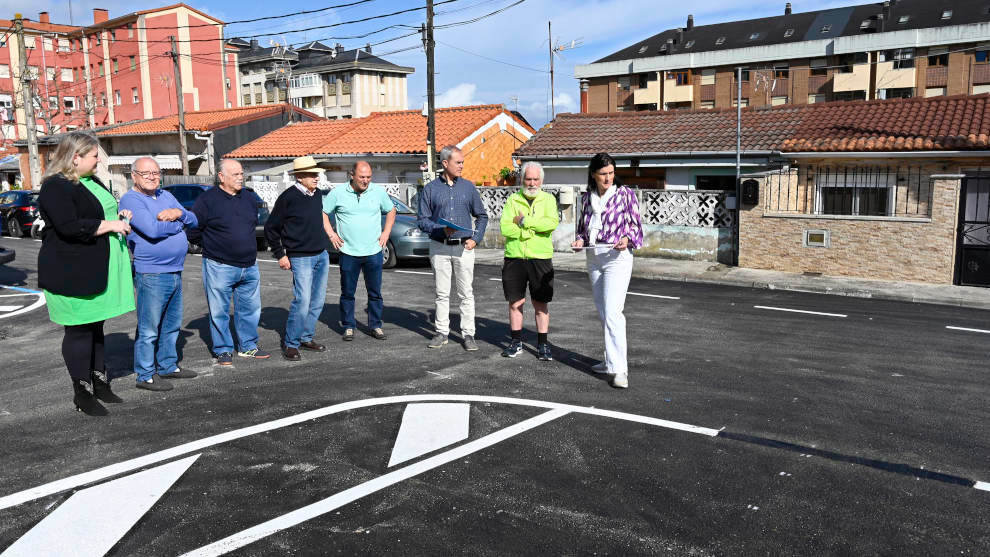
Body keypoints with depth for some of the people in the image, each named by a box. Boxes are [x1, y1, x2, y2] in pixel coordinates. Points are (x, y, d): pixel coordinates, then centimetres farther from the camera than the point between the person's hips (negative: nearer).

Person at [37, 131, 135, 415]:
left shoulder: (92, 182, 15)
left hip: (98, 271, 9)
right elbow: (69, 227, -25)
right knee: (79, 330, -1)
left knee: (95, 326, 16)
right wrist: (110, 225, -18)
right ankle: (82, 392, 9)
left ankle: (99, 381, 27)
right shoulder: (56, 187, -14)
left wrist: (118, 215, 10)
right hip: (73, 273, -9)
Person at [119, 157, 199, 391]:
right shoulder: (130, 200, -9)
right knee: (149, 329, -2)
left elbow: (193, 221, 13)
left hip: (175, 273, 8)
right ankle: (146, 376, 8)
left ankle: (168, 366, 29)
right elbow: (152, 230, -23)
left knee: (172, 325, 17)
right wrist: (179, 224, -7)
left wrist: (179, 213, -8)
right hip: (151, 274, -8)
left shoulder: (166, 196, 15)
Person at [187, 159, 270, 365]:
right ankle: (223, 350, 16)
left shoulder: (249, 199, 10)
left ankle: (247, 346, 25)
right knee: (219, 311, 4)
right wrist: (212, 245, 2)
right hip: (219, 268, -5)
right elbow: (193, 231, -4)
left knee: (250, 308, 11)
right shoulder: (207, 199, -8)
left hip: (249, 267, 5)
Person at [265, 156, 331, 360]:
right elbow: (270, 228, -5)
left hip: (322, 255, 7)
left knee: (317, 301, 10)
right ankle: (290, 344, 2)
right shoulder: (288, 197, -11)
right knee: (302, 301, -12)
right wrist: (280, 255, -5)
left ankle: (306, 338, 24)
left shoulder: (317, 194, 9)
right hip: (301, 258, -7)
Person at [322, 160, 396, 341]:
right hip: (348, 252, -1)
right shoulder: (338, 193, -3)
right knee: (347, 292, 5)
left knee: (375, 292, 6)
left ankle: (376, 326, 18)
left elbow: (391, 211, 17)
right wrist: (331, 234, 0)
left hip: (373, 252, 1)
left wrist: (386, 233, 7)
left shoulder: (379, 192, 3)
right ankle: (348, 326, 17)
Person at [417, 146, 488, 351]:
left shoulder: (468, 187, 8)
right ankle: (441, 332, 16)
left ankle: (468, 334, 6)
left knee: (466, 293, 0)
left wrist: (475, 238, -1)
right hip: (439, 247, 0)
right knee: (442, 293, 7)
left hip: (463, 247, 0)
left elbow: (481, 216, 13)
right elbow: (422, 220, 2)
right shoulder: (430, 189, 4)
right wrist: (440, 229, -15)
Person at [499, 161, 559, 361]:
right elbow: (505, 228, -7)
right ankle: (516, 342, 20)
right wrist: (534, 229, -11)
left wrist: (524, 221, -12)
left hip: (540, 259, -1)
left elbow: (552, 223, -13)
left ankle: (543, 344, 13)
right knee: (515, 302, 7)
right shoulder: (512, 200, 7)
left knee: (541, 303, 4)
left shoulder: (548, 199, 6)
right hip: (514, 258, 1)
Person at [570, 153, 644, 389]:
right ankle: (613, 360, 26)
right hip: (593, 258, 6)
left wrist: (627, 239, -19)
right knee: (603, 313, 12)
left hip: (617, 257, -6)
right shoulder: (587, 198, 10)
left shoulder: (625, 194, -3)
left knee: (612, 313, -15)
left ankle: (619, 369, -15)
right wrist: (580, 240, -1)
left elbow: (636, 224, 0)